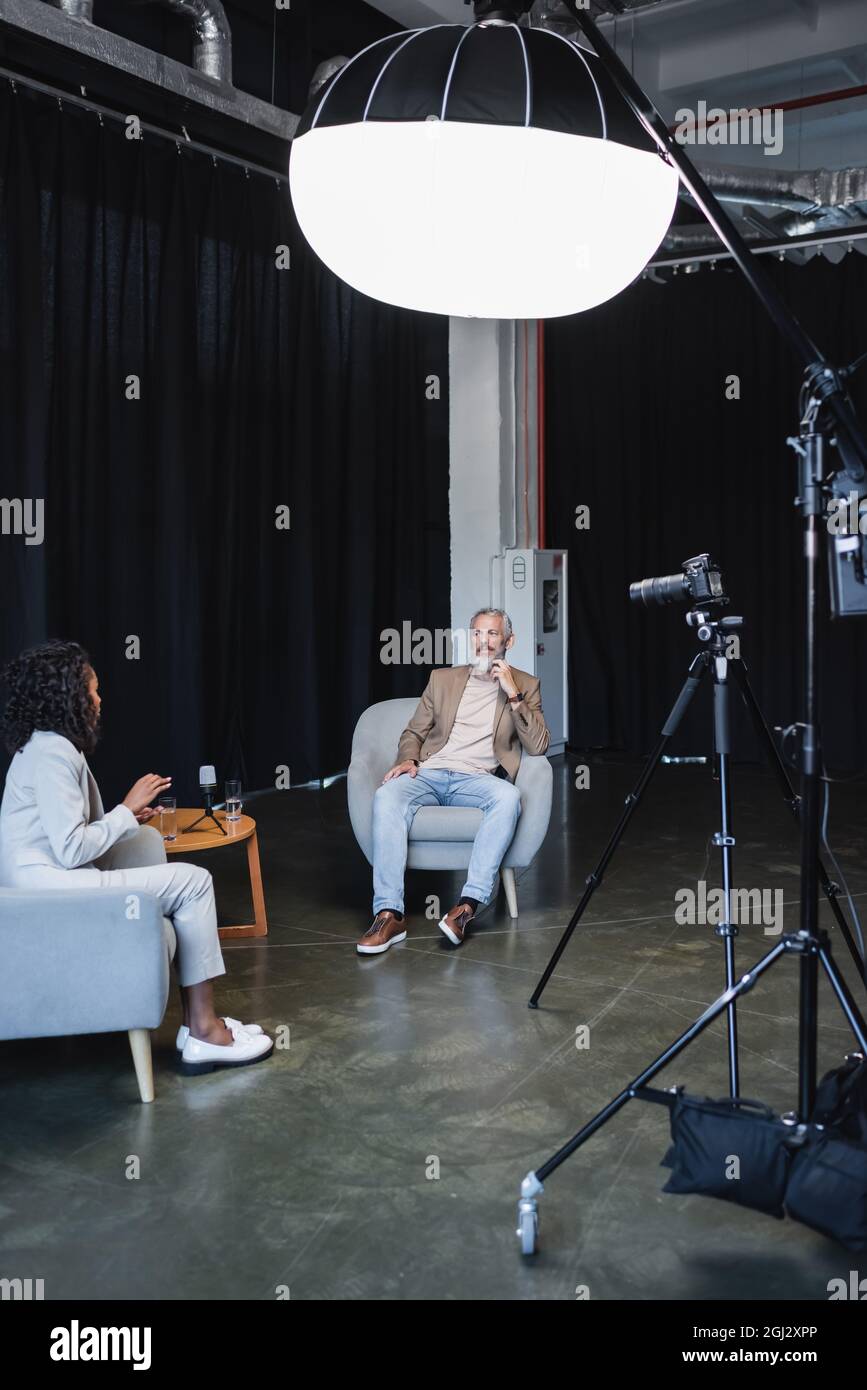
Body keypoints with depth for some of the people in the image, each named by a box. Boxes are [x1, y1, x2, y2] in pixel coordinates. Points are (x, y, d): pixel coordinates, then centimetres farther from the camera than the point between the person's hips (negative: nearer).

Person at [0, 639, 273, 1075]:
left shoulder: (46, 745, 15)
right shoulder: (53, 752, -17)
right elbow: (71, 850, -22)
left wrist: (126, 819, 3)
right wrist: (126, 811, -10)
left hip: (51, 881, 10)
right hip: (50, 888, -10)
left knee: (187, 883, 7)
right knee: (193, 881, -10)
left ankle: (197, 1023, 4)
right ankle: (203, 1032, -5)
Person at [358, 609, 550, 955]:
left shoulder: (524, 685, 15)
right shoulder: (442, 679, 21)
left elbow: (539, 745, 3)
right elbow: (413, 732, 20)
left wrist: (512, 695, -6)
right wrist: (408, 759, -3)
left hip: (477, 778, -1)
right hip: (429, 773, 2)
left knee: (508, 797, -37)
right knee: (387, 795, -31)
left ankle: (467, 906, -37)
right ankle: (389, 914, -35)